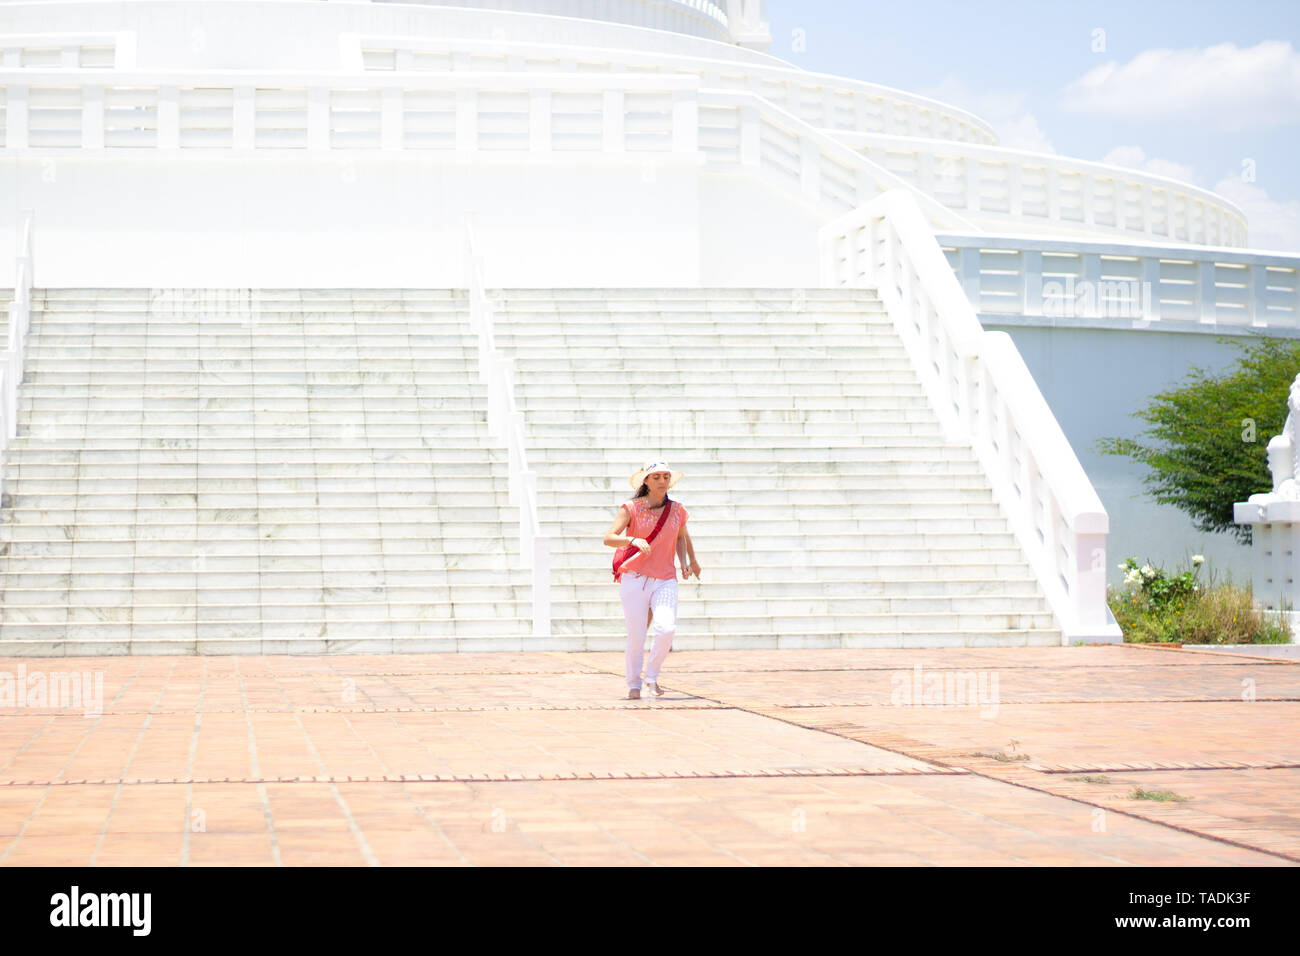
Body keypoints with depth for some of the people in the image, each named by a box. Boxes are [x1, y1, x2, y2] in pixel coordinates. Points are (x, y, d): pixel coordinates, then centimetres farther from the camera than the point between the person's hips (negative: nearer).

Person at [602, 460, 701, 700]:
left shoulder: (678, 511, 8)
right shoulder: (631, 508, -2)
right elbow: (608, 538, -12)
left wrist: (688, 562, 25)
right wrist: (633, 540, -28)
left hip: (665, 580, 2)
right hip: (634, 579, -2)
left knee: (666, 629, -19)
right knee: (636, 636, -4)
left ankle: (652, 677, 4)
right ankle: (633, 685, 17)